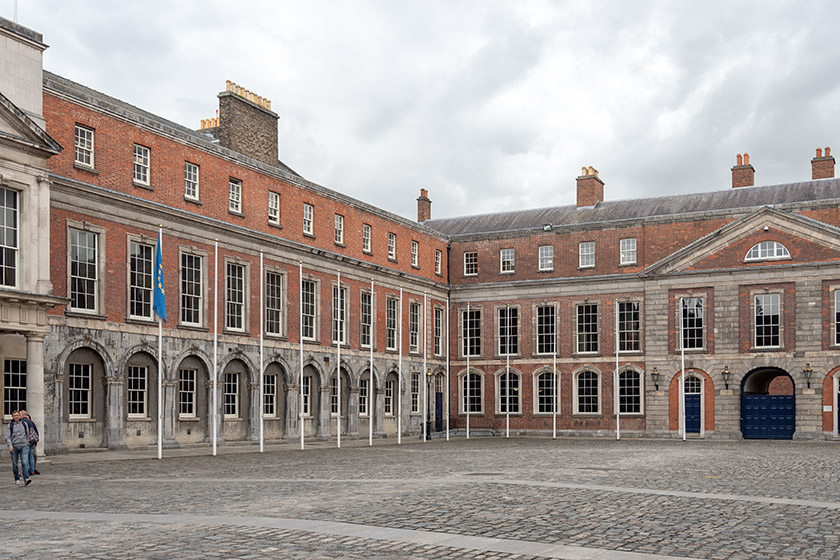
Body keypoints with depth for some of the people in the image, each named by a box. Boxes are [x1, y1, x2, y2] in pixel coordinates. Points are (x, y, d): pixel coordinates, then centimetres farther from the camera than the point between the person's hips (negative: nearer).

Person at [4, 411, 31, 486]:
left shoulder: (23, 424, 10)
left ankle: (26, 479, -22)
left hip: (23, 446, 1)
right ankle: (17, 479, 22)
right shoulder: (9, 426, 2)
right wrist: (10, 445, -21)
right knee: (15, 464, 7)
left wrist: (27, 443, 20)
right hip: (14, 447, -1)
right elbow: (8, 437, -6)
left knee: (25, 462, -14)